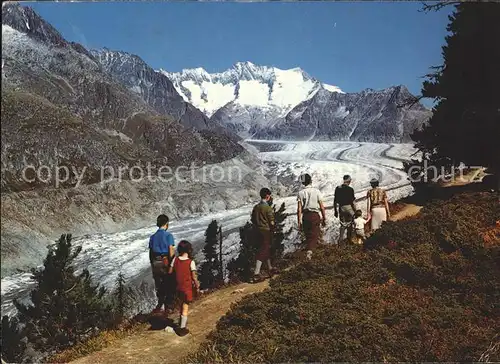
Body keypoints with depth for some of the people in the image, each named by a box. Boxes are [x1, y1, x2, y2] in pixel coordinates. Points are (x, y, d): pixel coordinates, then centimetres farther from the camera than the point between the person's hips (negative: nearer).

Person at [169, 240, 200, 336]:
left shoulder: (175, 260, -7)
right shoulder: (191, 262, -19)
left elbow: (170, 272, 0)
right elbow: (194, 277, -15)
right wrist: (197, 286, 0)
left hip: (178, 286, 5)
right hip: (187, 287, -5)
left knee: (181, 305, 25)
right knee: (185, 308, 6)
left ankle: (182, 322, 43)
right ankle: (182, 328, 10)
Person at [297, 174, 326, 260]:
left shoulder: (301, 192, -3)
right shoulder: (316, 191, -6)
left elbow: (299, 209, -5)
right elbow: (322, 207, -4)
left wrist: (299, 221, 0)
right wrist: (324, 218, 5)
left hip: (305, 216, 2)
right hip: (315, 215, -2)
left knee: (308, 235, 18)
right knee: (314, 235, 2)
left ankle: (309, 249, 28)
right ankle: (310, 250, -18)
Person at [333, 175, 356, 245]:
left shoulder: (337, 189, 1)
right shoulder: (350, 189, -11)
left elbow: (335, 201, 4)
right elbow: (352, 202, -12)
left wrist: (335, 211, 12)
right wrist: (355, 211, -2)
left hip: (341, 208, 3)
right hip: (349, 208, -3)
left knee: (342, 224, 10)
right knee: (349, 224, 13)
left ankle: (340, 240, -2)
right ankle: (349, 239, 22)